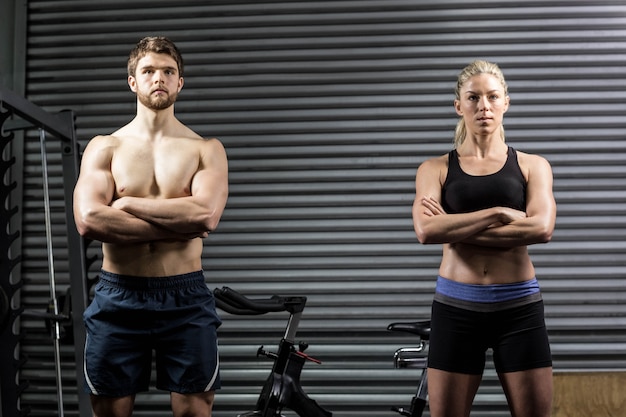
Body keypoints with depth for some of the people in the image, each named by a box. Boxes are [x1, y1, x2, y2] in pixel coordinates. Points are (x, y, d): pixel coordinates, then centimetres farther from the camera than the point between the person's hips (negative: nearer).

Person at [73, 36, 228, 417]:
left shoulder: (206, 150, 5)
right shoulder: (104, 148, 5)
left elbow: (206, 215, -14)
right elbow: (89, 221, -12)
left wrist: (128, 204, -9)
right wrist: (177, 224, -13)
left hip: (186, 297, 0)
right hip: (118, 296, 1)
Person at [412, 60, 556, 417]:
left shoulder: (532, 165, 7)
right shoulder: (436, 169, 6)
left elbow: (542, 228, -12)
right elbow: (426, 230, -12)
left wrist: (454, 228, -12)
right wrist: (499, 214, -14)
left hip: (519, 306, 0)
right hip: (456, 307, 0)